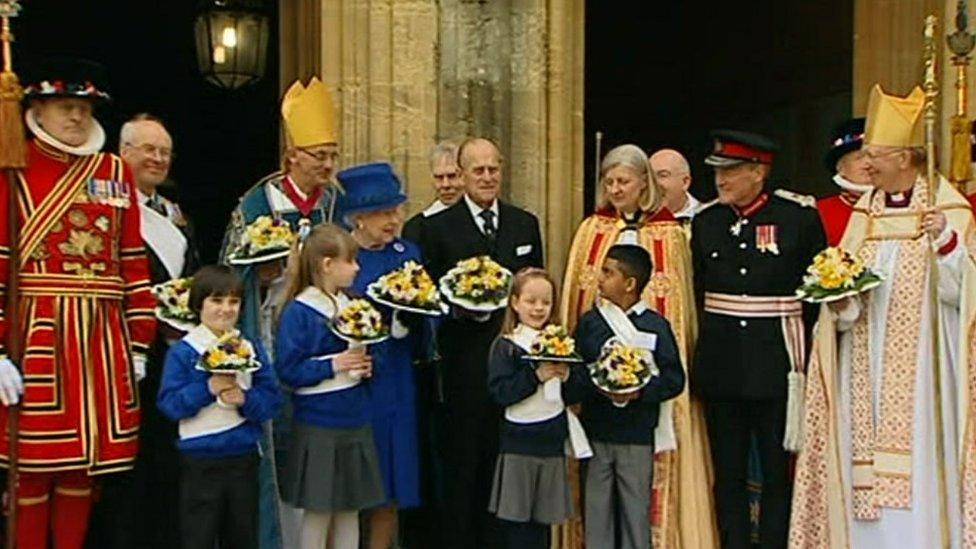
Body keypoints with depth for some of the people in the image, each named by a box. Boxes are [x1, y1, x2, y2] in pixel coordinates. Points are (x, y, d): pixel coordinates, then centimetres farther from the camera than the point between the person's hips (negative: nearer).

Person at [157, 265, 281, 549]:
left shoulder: (252, 349, 4)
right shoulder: (182, 351, -6)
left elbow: (271, 398, 0)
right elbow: (169, 403, -12)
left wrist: (245, 399, -18)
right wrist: (208, 389, -23)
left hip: (244, 456, 4)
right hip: (199, 461, -3)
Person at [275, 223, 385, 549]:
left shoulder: (351, 305, 7)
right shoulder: (298, 312, -13)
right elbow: (287, 370, -17)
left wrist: (365, 366, -1)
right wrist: (332, 365, -20)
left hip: (355, 421, 6)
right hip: (318, 426, -6)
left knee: (350, 509, 13)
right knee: (318, 511, 5)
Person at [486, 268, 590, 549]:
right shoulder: (505, 346, -5)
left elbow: (574, 396, 8)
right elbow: (499, 393, -15)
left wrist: (566, 377, -12)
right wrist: (536, 376, -21)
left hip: (552, 441, 4)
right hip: (518, 443, -4)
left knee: (544, 518, 11)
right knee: (516, 519, 2)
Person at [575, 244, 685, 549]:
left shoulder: (655, 325, -4)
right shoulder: (589, 321, 4)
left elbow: (674, 379, -5)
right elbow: (574, 370, 1)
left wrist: (641, 392, -20)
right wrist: (597, 387, -17)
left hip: (638, 435, -2)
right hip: (596, 432, 2)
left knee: (636, 506, 6)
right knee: (597, 505, 8)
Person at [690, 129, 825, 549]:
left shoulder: (799, 215, -4)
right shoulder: (705, 221, 8)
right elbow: (697, 292, 12)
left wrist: (807, 356, -3)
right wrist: (706, 349, 7)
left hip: (777, 361, -3)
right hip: (720, 366, 3)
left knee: (779, 471, 5)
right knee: (728, 474, 10)